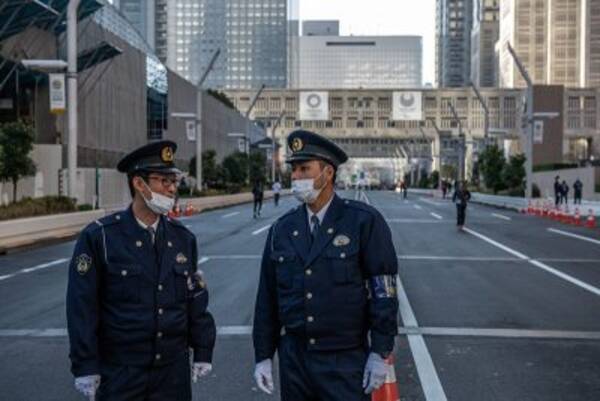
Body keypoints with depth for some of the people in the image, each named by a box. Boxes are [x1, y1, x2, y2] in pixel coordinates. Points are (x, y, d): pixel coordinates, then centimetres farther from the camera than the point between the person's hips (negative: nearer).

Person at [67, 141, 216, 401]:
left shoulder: (183, 238, 5)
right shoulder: (99, 237, -9)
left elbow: (196, 298, 10)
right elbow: (82, 306, -9)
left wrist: (202, 352, 8)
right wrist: (86, 367, -10)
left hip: (174, 370, 4)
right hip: (119, 373, -4)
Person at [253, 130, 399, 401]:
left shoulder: (364, 222, -8)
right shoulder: (281, 229, 5)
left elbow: (383, 291, -9)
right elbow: (267, 299, 8)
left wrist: (380, 353, -11)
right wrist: (263, 356, 8)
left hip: (345, 361, -4)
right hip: (293, 359, 4)